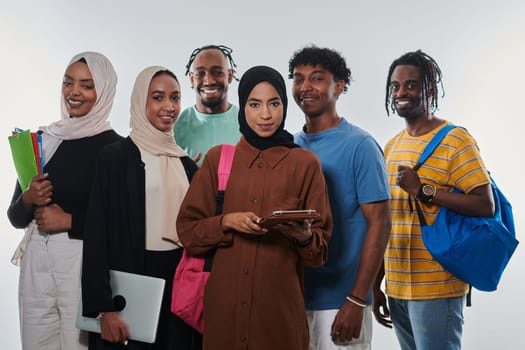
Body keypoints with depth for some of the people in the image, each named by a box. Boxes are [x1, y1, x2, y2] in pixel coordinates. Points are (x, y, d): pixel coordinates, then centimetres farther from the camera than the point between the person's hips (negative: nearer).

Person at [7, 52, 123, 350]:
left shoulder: (115, 148, -6)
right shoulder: (43, 140, 7)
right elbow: (16, 219, 12)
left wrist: (69, 220, -10)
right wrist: (27, 199, -8)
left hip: (85, 263, -4)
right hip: (36, 263, 5)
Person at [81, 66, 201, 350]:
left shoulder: (186, 164, 11)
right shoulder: (114, 157, -5)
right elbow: (97, 234, -9)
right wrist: (104, 308, -15)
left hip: (180, 280, 5)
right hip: (132, 281, -4)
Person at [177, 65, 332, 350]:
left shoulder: (305, 163, 0)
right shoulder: (218, 158, 4)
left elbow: (320, 247, 1)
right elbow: (187, 229, 3)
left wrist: (304, 235, -20)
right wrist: (227, 222, -14)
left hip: (280, 303, -1)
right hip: (223, 302, 2)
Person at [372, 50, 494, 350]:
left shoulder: (455, 140, -9)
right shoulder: (392, 147, 12)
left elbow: (486, 206, -16)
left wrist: (423, 190, -21)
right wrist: (376, 285, 13)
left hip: (436, 288, -6)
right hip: (397, 287, 6)